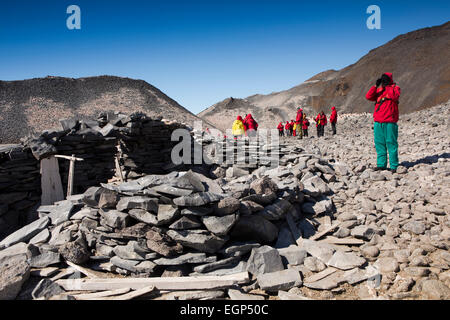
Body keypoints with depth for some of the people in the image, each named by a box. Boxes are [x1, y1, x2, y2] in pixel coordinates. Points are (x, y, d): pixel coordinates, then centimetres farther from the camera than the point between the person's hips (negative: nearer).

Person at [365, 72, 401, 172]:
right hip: (378, 121, 5)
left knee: (391, 143, -5)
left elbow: (395, 96, -14)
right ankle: (381, 164, 12)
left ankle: (394, 166, -2)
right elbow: (368, 97, 5)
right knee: (379, 143, 5)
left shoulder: (395, 87, 7)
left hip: (390, 121, -5)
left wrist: (387, 86, -9)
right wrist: (376, 85, -2)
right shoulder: (379, 89, 19)